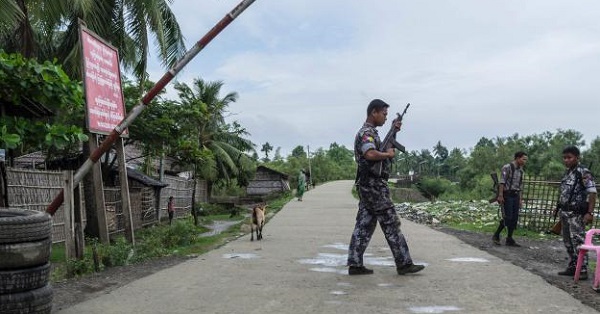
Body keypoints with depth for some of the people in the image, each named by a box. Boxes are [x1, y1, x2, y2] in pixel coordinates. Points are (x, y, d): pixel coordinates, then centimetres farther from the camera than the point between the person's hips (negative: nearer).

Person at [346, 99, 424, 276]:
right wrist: (388, 154, -15)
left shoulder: (369, 132, 18)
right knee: (391, 225, -3)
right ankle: (404, 264, 4)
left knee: (364, 226, 8)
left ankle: (355, 264, 9)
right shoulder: (366, 132, -13)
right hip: (374, 186, -10)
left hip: (367, 186, 10)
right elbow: (371, 154, -32)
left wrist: (393, 131, 21)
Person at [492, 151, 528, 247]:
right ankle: (496, 236, 4)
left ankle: (509, 239, 10)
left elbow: (520, 186, 19)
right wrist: (500, 196, -21)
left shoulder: (520, 170, 15)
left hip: (515, 196, 8)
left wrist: (520, 199, 16)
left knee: (514, 218, 4)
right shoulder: (507, 167, -9)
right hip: (507, 195, -8)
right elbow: (502, 182, -15)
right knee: (507, 217, -11)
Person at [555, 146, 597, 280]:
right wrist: (558, 208, 18)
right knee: (568, 242, 13)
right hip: (565, 212, 8)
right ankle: (572, 267, 22)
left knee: (578, 241, -7)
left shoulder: (583, 172, -11)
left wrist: (590, 213, -19)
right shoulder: (567, 172, 13)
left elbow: (592, 192, -14)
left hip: (576, 213, -8)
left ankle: (582, 270, -2)